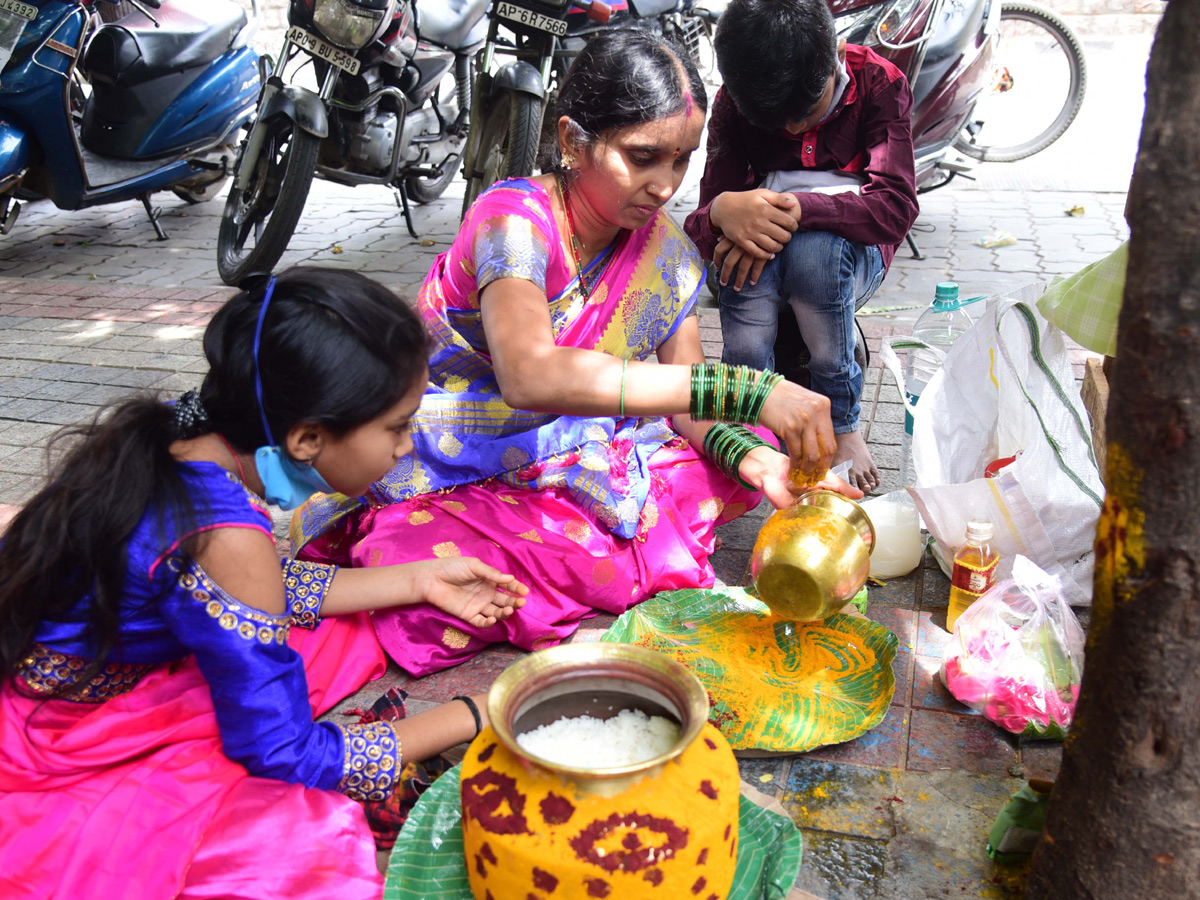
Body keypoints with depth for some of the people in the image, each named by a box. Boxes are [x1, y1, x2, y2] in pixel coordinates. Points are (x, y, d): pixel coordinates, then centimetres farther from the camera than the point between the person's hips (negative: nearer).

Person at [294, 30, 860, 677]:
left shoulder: (667, 254, -2)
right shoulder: (514, 216, -23)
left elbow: (686, 408, -1)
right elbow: (530, 376, -43)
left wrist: (756, 460, -25)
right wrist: (740, 389, -47)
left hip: (576, 465, 6)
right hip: (452, 475, -5)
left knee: (753, 459, -9)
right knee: (434, 606, -35)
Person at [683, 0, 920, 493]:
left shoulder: (880, 83, -12)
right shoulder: (732, 103, -7)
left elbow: (896, 206, -25)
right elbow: (700, 227, -14)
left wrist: (795, 209, -39)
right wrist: (722, 212, -41)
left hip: (850, 253, -1)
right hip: (762, 261, 1)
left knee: (813, 247, -39)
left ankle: (841, 420, -18)